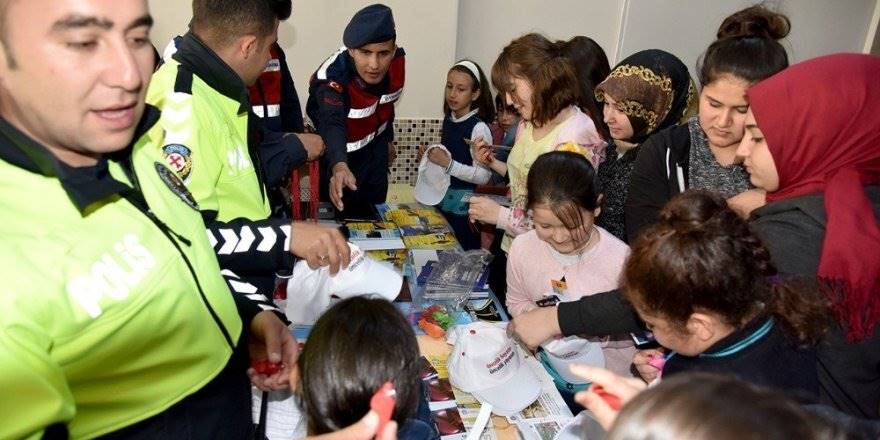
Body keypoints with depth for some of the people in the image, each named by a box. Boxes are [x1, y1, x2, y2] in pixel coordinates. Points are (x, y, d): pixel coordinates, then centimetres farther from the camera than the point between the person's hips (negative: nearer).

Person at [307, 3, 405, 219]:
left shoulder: (398, 61, -19)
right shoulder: (333, 77, -36)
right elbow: (332, 124, -55)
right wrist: (339, 165, -73)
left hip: (375, 144, 5)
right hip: (341, 153, -4)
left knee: (374, 209, 16)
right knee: (339, 213, 1)